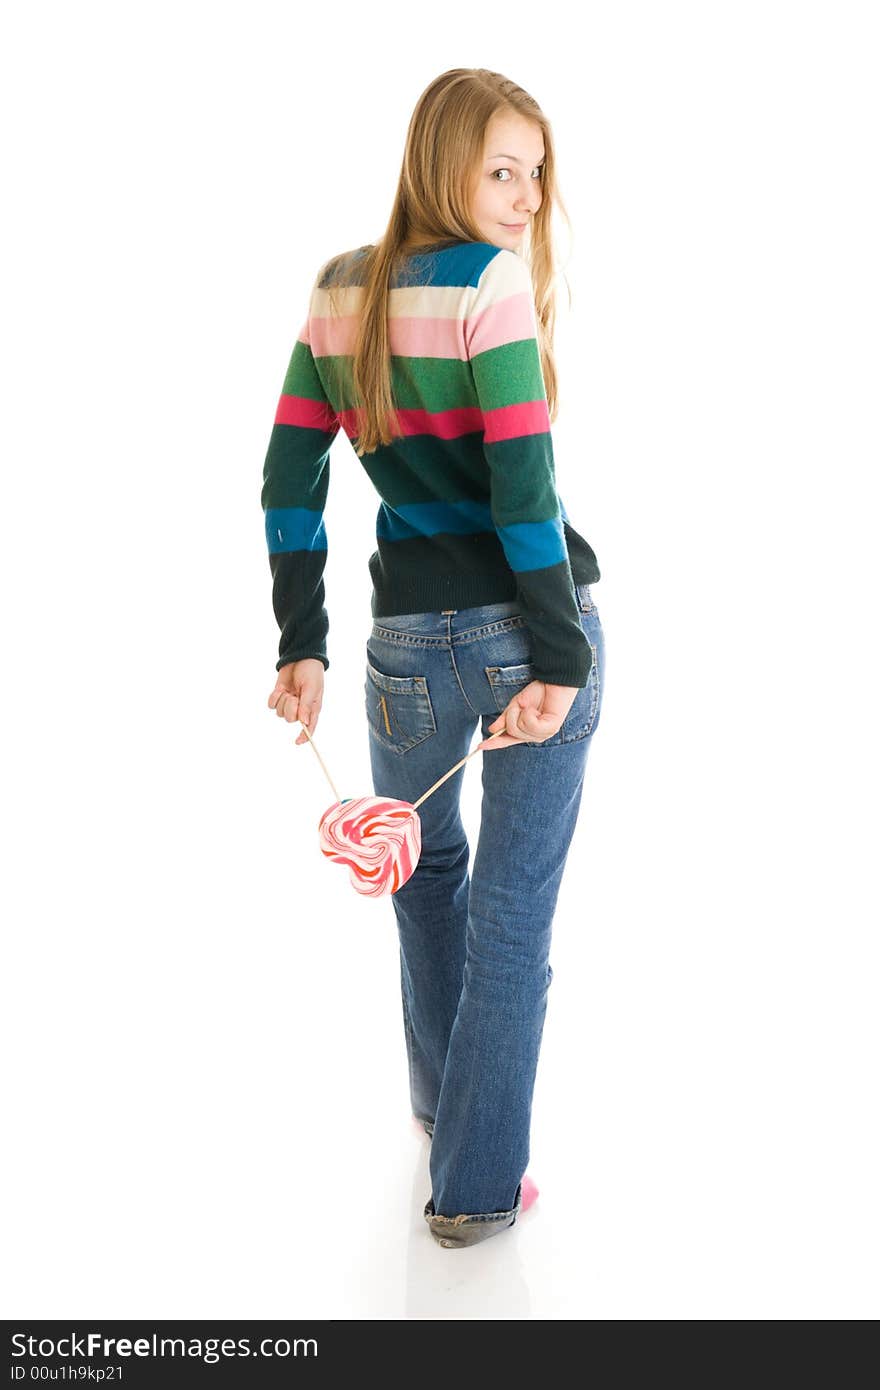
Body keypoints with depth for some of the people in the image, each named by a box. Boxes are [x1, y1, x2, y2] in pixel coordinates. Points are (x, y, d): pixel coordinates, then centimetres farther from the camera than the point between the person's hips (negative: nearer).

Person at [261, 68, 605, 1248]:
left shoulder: (337, 290, 6)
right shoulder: (493, 280, -11)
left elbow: (291, 478, 5)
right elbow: (522, 489, -18)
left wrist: (302, 646, 7)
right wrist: (561, 660, -15)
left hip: (412, 640, 5)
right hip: (527, 627, -5)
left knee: (426, 870, 28)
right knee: (513, 912, 7)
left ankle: (441, 1094, 46)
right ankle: (476, 1188, 19)